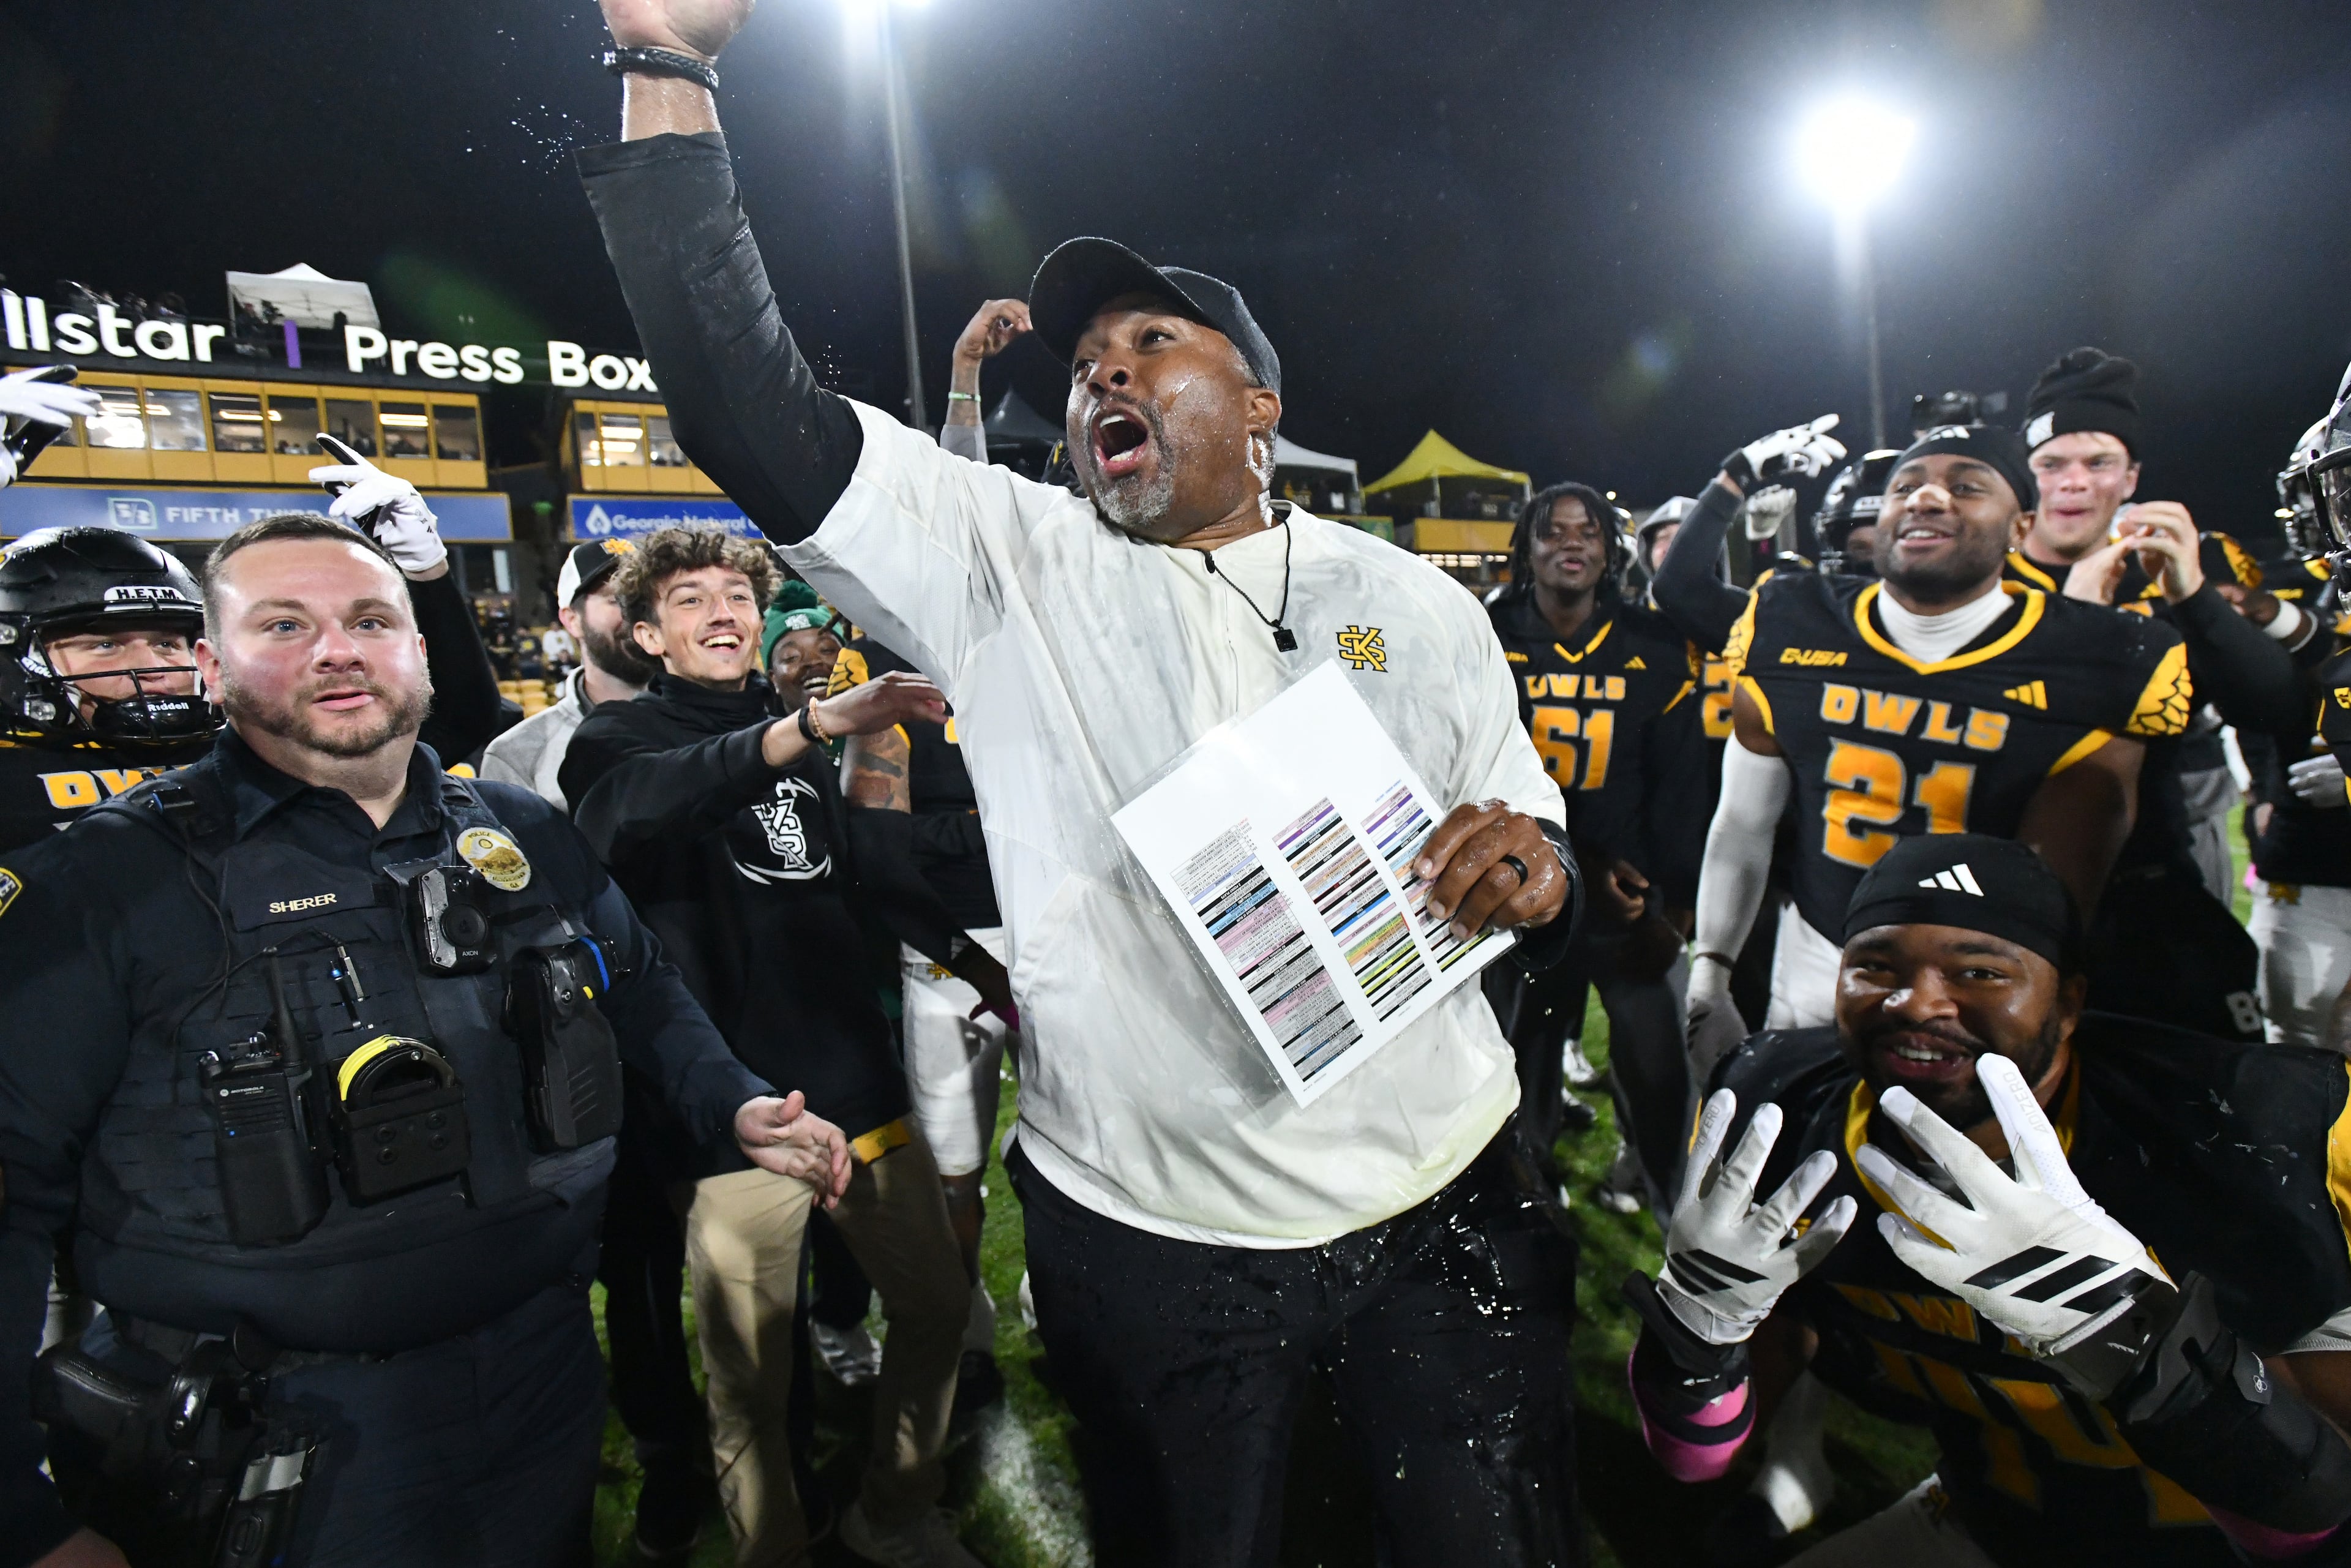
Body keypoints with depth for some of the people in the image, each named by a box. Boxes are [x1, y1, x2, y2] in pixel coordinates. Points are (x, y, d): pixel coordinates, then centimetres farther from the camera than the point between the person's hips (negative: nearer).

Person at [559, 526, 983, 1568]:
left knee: (936, 1307, 15)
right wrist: (810, 725, -41)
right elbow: (627, 808, -29)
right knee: (752, 1381, 9)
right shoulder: (620, 736, -4)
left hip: (859, 1081, 5)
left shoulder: (802, 740, 11)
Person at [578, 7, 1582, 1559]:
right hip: (1147, 1237, 0)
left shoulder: (1417, 604, 2)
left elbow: (1540, 874, 6)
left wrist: (1532, 877, -17)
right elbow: (753, 408, -11)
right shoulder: (1007, 567, -1)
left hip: (1441, 1206, 1)